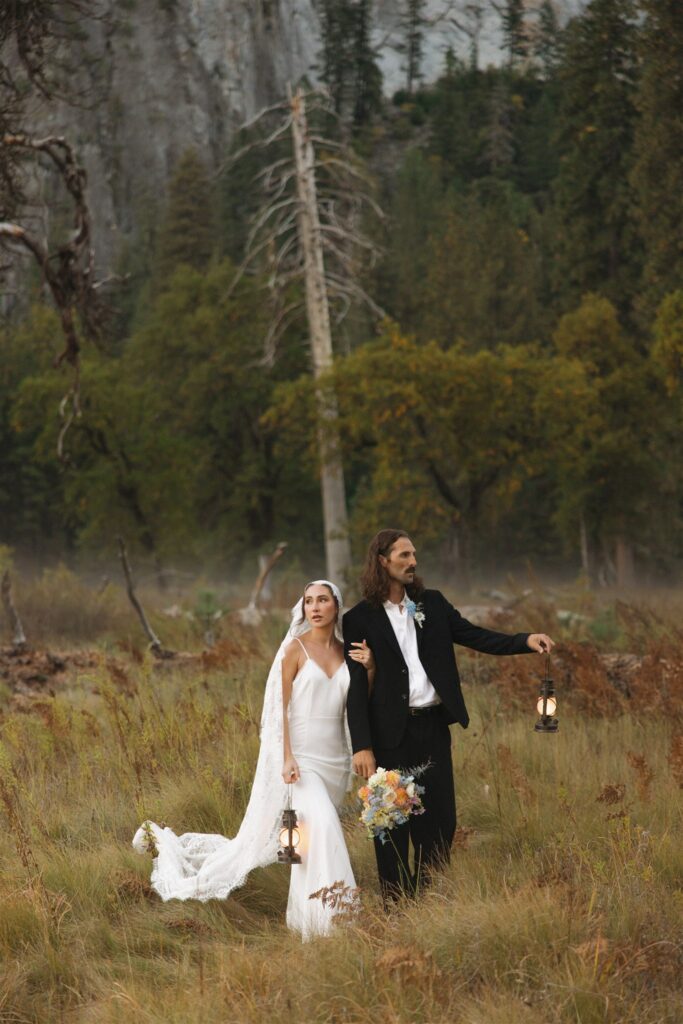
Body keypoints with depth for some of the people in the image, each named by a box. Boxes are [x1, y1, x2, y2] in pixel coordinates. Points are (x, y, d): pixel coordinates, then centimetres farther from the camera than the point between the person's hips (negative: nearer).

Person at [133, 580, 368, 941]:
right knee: (321, 823, -26)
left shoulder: (347, 652, 9)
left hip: (335, 759, 6)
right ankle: (326, 915, -17)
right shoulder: (295, 649, -5)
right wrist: (287, 758, -18)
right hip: (301, 757, -6)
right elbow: (282, 707, -8)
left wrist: (369, 668, -8)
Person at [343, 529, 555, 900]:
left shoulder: (432, 604, 9)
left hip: (433, 727, 4)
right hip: (391, 734, -4)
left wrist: (526, 641, -11)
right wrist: (362, 746, -12)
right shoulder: (360, 619, -4)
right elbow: (356, 687, -6)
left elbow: (475, 636, 6)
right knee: (394, 827, 1)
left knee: (440, 821, 7)